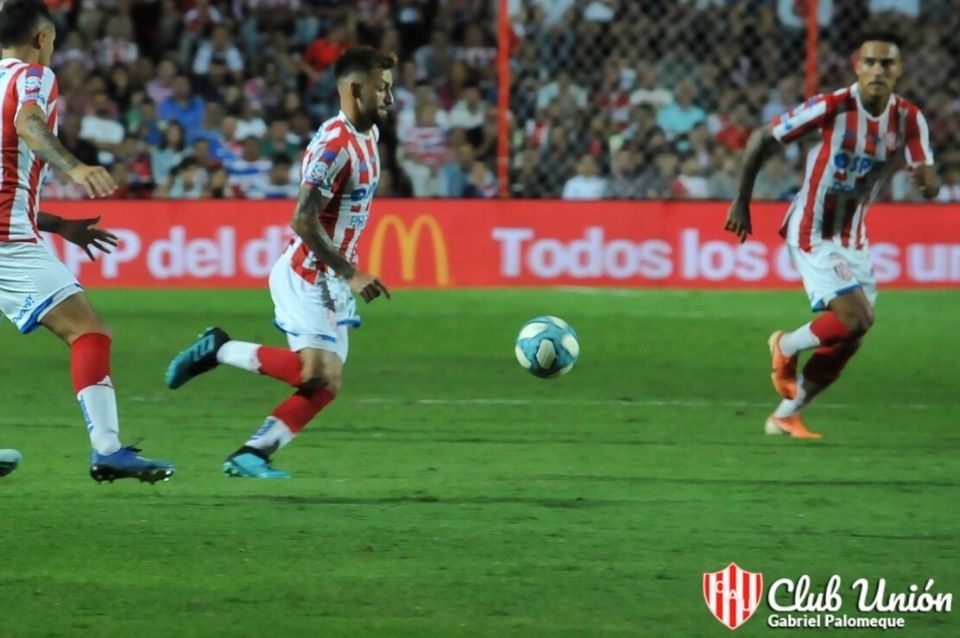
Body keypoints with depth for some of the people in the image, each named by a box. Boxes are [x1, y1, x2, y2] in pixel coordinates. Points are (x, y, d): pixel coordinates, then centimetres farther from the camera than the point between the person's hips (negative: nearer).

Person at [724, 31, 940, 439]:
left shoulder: (909, 120, -7)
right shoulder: (831, 108, -21)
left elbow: (931, 186, -10)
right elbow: (762, 140, -11)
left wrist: (926, 181, -35)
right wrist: (741, 202, -7)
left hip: (853, 237, 6)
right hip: (812, 233, -6)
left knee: (849, 337, 6)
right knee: (855, 318, -20)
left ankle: (785, 416, 23)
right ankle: (786, 347, 11)